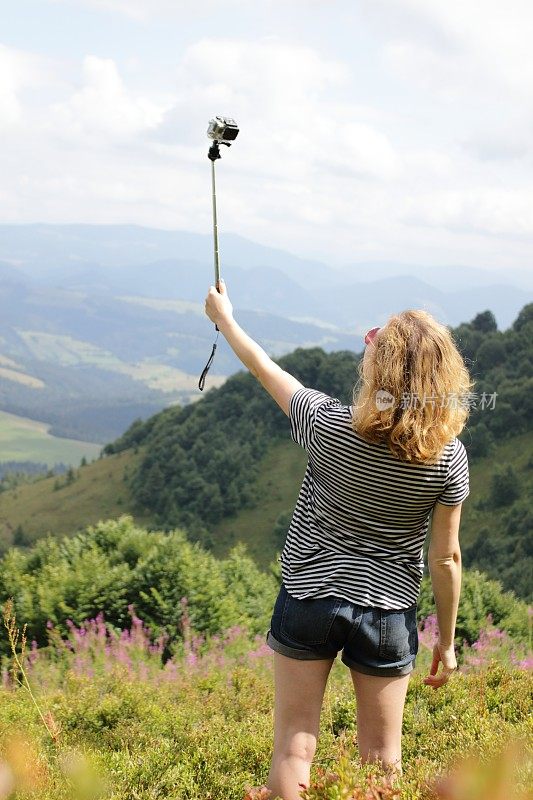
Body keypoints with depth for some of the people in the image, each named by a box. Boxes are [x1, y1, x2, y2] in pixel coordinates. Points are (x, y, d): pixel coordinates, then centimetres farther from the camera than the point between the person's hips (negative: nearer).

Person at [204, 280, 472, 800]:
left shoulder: (329, 427, -17)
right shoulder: (448, 457, -13)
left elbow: (263, 368, -1)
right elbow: (445, 557, -6)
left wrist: (223, 317, 18)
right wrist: (446, 641, 6)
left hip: (309, 599, -1)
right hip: (388, 614, 1)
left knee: (293, 749, 9)